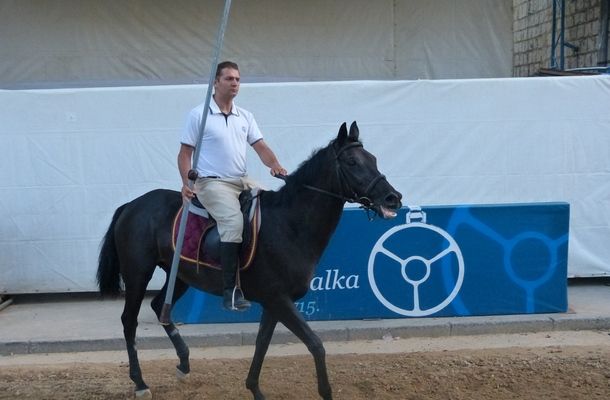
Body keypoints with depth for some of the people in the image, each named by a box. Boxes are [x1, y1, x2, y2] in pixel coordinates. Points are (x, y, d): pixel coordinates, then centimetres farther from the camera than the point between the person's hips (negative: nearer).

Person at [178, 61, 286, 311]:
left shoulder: (245, 117, 15)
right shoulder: (198, 115, 1)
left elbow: (260, 147, 8)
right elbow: (185, 153, 0)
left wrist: (275, 165, -13)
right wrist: (186, 183, -16)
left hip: (242, 181, 6)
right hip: (212, 183, -6)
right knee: (234, 221, -30)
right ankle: (230, 291, -27)